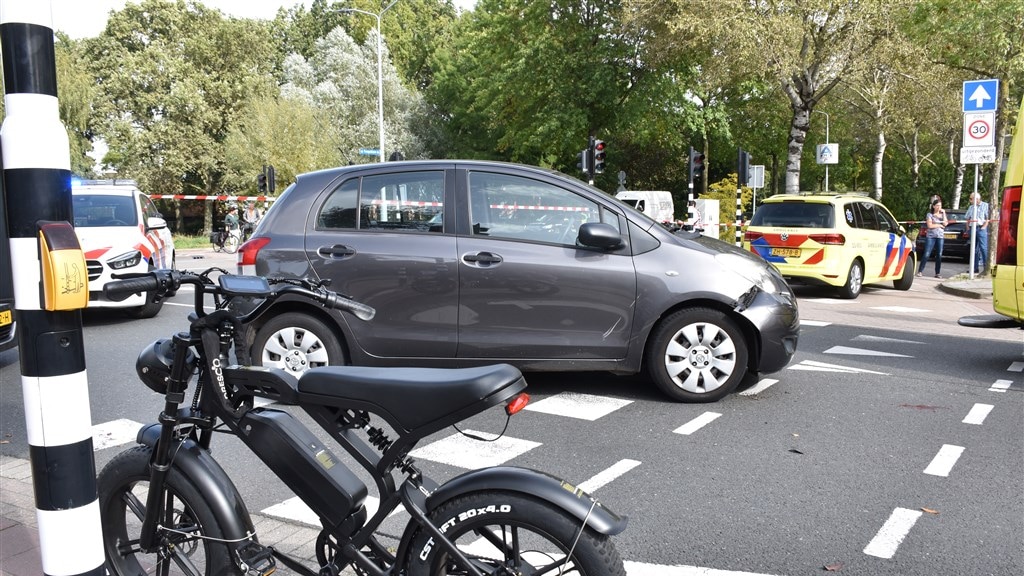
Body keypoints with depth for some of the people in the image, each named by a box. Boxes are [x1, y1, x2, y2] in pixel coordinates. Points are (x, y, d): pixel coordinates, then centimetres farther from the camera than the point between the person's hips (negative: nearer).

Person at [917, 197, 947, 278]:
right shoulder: (930, 215, 2)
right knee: (926, 254, -9)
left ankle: (938, 273, 6)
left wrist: (944, 213, -3)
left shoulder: (942, 214, 14)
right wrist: (939, 225, -2)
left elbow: (945, 224, -2)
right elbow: (930, 225, -9)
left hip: (940, 237, 3)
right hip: (930, 236, -3)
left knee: (939, 255, 1)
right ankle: (920, 271, -5)